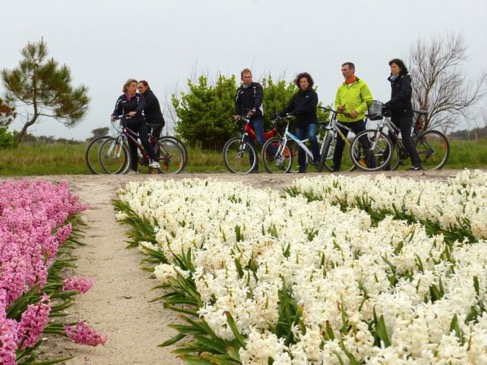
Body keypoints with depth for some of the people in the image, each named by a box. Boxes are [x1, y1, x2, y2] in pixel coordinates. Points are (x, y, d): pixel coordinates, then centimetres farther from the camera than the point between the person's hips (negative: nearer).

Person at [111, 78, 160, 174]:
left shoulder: (139, 97, -1)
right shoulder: (121, 99, 4)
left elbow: (141, 105, -19)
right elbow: (117, 110, 5)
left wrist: (135, 112, -39)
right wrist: (113, 116, -18)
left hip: (140, 123, -2)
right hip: (129, 125, 2)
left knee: (145, 141, -22)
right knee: (132, 147, 4)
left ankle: (154, 161, -15)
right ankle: (133, 169, 10)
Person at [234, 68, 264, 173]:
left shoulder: (257, 86, 1)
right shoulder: (240, 90, 16)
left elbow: (259, 98, -15)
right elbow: (237, 104, 15)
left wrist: (254, 109, -33)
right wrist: (237, 114, -5)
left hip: (256, 117, -5)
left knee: (260, 139, -22)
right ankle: (255, 167, 7)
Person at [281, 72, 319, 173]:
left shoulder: (312, 94, 1)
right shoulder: (296, 96, 15)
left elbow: (311, 107, -15)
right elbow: (289, 108, 8)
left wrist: (298, 111, -27)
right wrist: (280, 115, -10)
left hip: (311, 122, -5)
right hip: (299, 123, 5)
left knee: (311, 136, -33)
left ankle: (317, 158, -23)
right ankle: (302, 167, 10)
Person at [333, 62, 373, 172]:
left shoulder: (361, 84, -1)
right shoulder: (341, 87, 13)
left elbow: (368, 100, -6)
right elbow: (337, 101, 18)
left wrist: (357, 110, -16)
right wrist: (338, 107, -6)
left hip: (357, 119, -4)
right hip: (342, 119, 5)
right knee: (339, 144, 8)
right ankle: (336, 167, 16)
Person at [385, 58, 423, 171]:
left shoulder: (405, 79, -7)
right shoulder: (394, 80, 17)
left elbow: (403, 94, -23)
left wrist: (389, 104, -29)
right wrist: (388, 106, 4)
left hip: (404, 113, -8)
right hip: (395, 113, 8)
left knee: (406, 139, -12)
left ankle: (417, 164, -11)